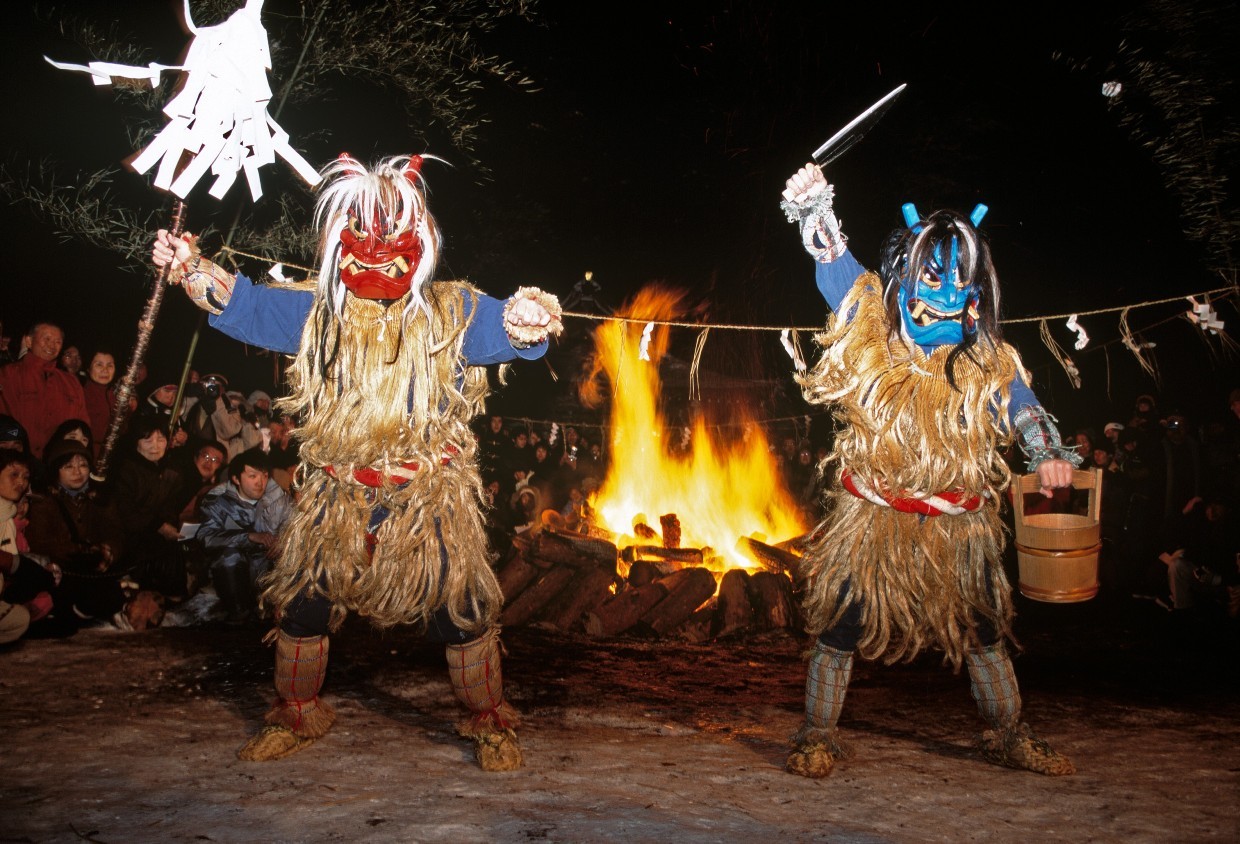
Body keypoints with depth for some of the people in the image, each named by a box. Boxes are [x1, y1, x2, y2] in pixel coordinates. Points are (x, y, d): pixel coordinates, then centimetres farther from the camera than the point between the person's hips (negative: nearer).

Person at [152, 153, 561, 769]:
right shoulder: (322, 314, 5)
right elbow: (247, 306, 5)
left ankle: (490, 723, 20)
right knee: (301, 600, 10)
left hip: (429, 493, -3)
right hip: (337, 492, 3)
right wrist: (192, 268, -11)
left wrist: (523, 319, -46)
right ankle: (296, 714, 34)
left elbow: (499, 327, -21)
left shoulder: (450, 313, -5)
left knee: (460, 607, 0)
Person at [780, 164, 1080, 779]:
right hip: (870, 517, -2)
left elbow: (1025, 411, 4)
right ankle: (817, 735, 19)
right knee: (839, 625, 2)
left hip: (957, 525, 2)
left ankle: (1009, 738, 35)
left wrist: (1051, 454, -15)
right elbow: (836, 266, -12)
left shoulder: (989, 363, -1)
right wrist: (814, 213, -27)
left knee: (983, 633, 15)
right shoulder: (870, 325, -6)